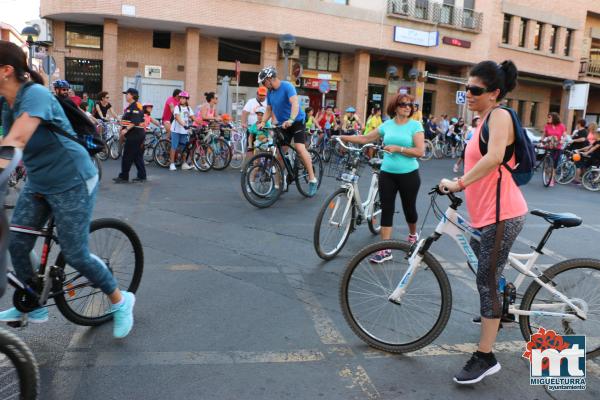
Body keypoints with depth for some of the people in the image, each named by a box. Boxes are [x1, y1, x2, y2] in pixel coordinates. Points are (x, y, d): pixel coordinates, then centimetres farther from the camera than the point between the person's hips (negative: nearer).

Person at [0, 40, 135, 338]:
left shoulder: (35, 94, -23)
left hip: (72, 182, -8)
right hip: (37, 183, 8)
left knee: (75, 255, -2)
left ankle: (120, 301, 20)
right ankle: (33, 307, 26)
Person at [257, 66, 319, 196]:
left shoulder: (287, 86, -17)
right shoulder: (269, 92, 4)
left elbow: (295, 104, -29)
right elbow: (269, 110, 11)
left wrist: (290, 120, -44)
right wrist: (263, 122, -7)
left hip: (297, 122, -7)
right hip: (282, 125, 7)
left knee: (300, 148, -23)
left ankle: (312, 180, -13)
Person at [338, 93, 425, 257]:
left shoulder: (415, 125, -5)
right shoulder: (387, 125, 6)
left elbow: (420, 151, -13)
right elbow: (365, 138, 10)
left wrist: (398, 148, -18)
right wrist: (343, 137, 6)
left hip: (409, 174, -3)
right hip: (387, 173, 3)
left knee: (409, 208, 12)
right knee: (386, 210, -1)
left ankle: (413, 235, 43)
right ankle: (385, 250, 2)